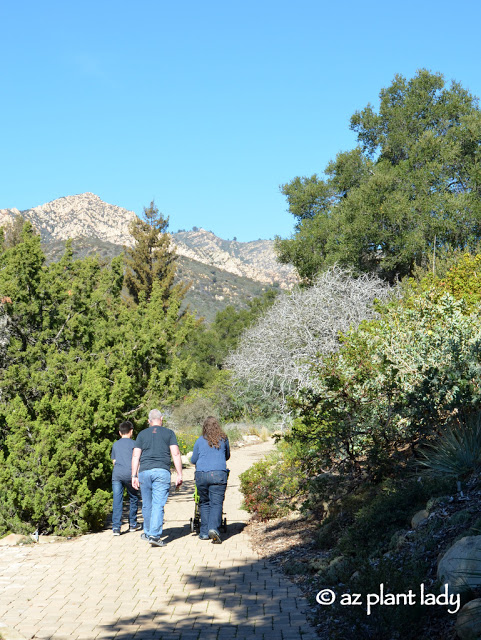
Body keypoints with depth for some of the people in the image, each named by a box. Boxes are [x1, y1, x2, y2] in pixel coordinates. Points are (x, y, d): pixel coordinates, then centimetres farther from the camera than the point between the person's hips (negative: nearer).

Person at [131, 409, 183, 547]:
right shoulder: (169, 433, 8)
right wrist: (179, 475, 1)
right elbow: (175, 454, 0)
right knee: (158, 505, -6)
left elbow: (135, 456, 8)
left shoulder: (142, 434, 14)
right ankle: (154, 535, -15)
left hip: (144, 471, 2)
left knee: (146, 504, 14)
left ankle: (148, 533, 28)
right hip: (162, 471, -2)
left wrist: (134, 476, 8)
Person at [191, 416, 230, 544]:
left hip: (201, 474, 1)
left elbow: (193, 460, 15)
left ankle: (204, 533, 13)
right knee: (216, 503, -3)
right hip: (219, 474, -1)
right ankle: (214, 529, -22)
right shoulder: (224, 439, 9)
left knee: (204, 503, 12)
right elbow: (227, 456, 25)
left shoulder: (200, 441, 8)